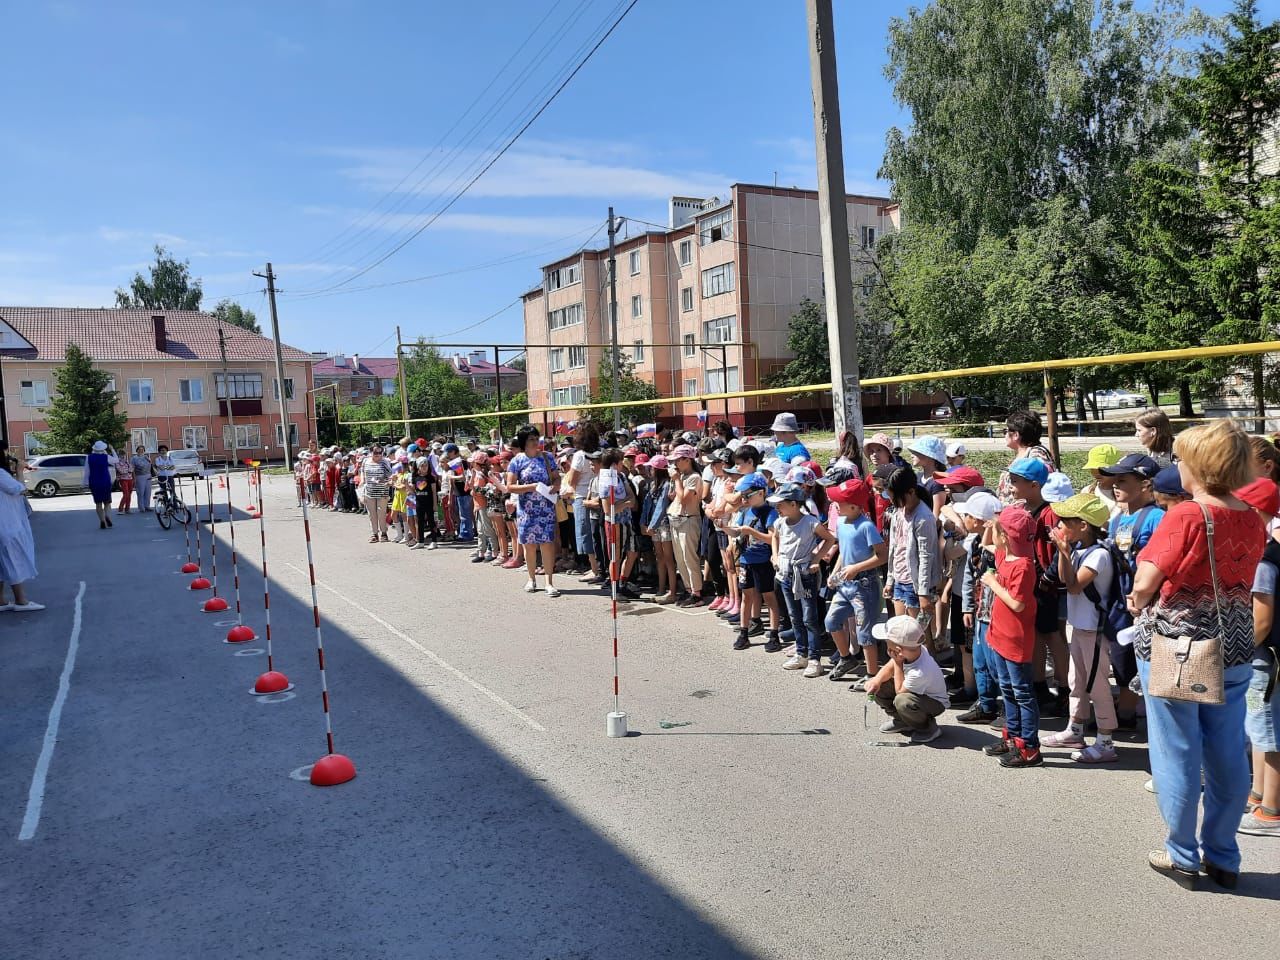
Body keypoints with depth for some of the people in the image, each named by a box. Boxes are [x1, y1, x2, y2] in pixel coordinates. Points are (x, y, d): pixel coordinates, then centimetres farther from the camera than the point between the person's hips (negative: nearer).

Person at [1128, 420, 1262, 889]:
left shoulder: (1185, 516, -19)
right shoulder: (1252, 520, 2)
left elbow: (1144, 584, -18)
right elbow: (1239, 582, 12)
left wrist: (1141, 603, 3)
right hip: (1234, 650, 6)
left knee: (1177, 755, 7)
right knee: (1227, 756, 14)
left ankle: (1183, 857, 19)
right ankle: (1223, 857, 27)